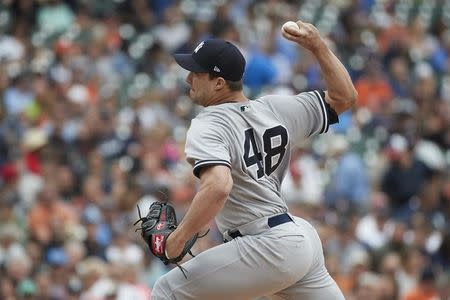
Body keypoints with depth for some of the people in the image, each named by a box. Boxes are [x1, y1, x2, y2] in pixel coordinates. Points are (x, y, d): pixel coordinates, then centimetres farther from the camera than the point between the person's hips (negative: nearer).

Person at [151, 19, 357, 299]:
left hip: (266, 249, -8)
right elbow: (345, 96, 17)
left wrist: (179, 237, -21)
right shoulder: (277, 108, 9)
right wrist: (319, 46, 16)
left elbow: (218, 187, -29)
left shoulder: (208, 126, -12)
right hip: (302, 237, 8)